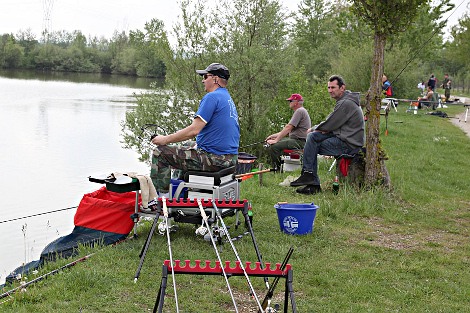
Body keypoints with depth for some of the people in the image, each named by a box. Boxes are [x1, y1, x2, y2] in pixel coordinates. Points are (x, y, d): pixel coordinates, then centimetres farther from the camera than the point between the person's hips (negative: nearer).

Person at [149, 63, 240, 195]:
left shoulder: (212, 97, -14)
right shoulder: (229, 100, 18)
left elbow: (194, 130, -21)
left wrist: (165, 139, -8)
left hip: (214, 158, -10)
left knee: (160, 152, -3)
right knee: (185, 148, 35)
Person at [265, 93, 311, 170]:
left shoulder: (300, 111, -11)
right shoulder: (299, 111, 23)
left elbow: (288, 128, -19)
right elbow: (288, 130, 23)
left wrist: (276, 140, -19)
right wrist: (274, 136, 16)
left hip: (300, 141, -11)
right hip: (296, 140, 11)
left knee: (273, 146, -23)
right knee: (271, 143, 12)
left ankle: (278, 169, -13)